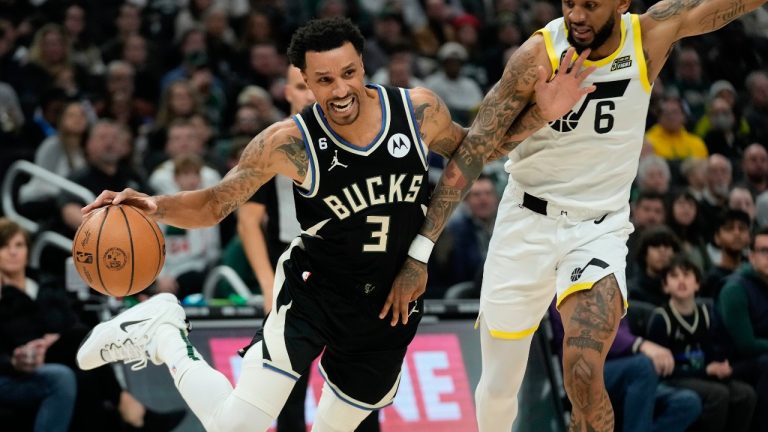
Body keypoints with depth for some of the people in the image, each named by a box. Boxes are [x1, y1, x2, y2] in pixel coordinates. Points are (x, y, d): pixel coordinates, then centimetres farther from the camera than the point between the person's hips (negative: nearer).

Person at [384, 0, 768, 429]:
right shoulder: (538, 55, -18)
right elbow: (474, 149, -18)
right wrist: (421, 251, -21)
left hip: (600, 229, 0)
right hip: (527, 221, 0)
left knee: (584, 376, -25)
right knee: (497, 389, 8)